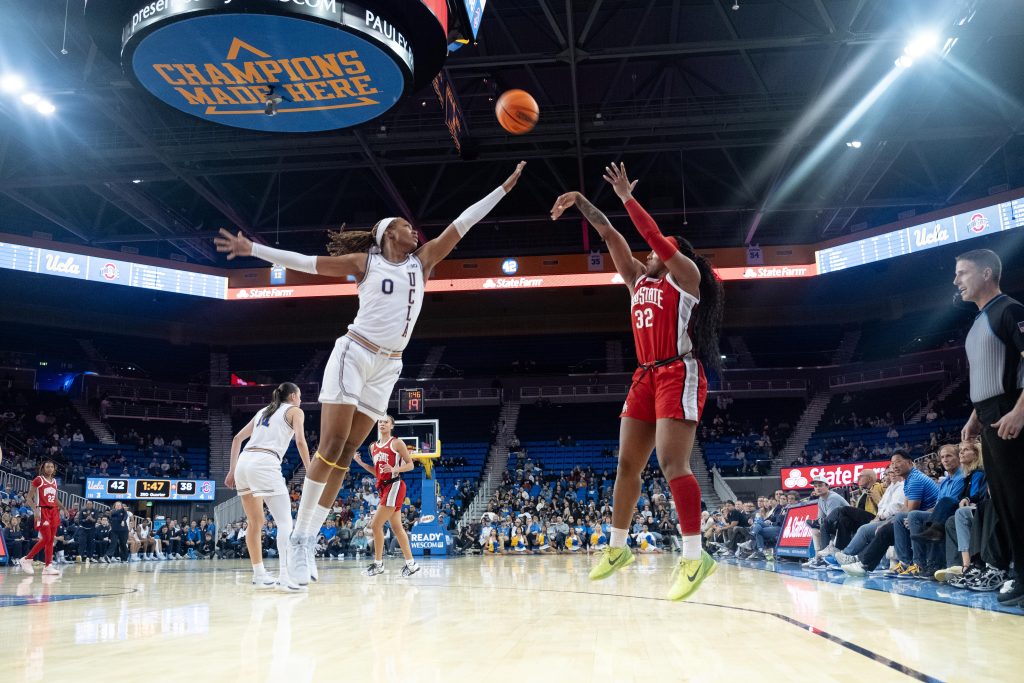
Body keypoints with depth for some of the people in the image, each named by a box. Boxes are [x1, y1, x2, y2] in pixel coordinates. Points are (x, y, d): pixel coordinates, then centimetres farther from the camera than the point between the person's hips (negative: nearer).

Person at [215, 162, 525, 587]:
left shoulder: (422, 261, 13)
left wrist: (505, 187, 11)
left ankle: (308, 542, 6)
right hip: (353, 354, -4)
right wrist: (252, 248, -4)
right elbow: (304, 262, 2)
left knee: (345, 455, 3)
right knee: (330, 447, -11)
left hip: (387, 368, 4)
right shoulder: (365, 262, 4)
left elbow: (464, 221, 11)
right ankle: (298, 538, -3)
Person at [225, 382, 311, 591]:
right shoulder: (295, 411, 11)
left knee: (255, 523, 16)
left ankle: (259, 575, 19)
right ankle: (284, 576, -19)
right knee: (285, 521, -8)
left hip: (243, 463, 7)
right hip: (264, 464, -7)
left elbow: (237, 439, 26)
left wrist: (232, 471, 25)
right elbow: (300, 441, -5)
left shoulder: (263, 411, 29)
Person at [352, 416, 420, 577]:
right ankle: (411, 564, 14)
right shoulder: (373, 447, 15)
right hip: (383, 487, 8)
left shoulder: (397, 443, -5)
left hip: (394, 486, -8)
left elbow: (410, 465, -5)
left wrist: (394, 469, -22)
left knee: (376, 524, -10)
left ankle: (378, 564, 0)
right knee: (396, 527, 9)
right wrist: (360, 462, 8)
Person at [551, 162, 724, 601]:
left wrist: (627, 198, -8)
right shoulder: (638, 280, 19)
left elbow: (656, 237, -12)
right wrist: (580, 202, 13)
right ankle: (617, 548, 16)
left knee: (672, 463, -18)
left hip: (680, 375, -8)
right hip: (646, 377, 8)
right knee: (627, 464, 7)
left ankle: (695, 556, -15)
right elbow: (612, 237, 16)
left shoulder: (685, 274, 2)